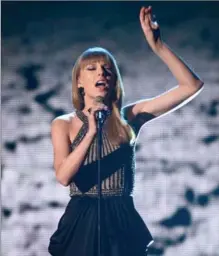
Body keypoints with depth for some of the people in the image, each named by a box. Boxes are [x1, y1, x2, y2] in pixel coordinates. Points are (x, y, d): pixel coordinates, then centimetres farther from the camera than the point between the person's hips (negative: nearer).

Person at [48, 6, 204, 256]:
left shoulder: (129, 117, 3)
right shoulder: (64, 124, 2)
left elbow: (192, 85, -2)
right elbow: (63, 176, -13)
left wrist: (157, 45, -10)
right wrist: (91, 132, -23)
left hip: (122, 222, 1)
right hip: (82, 222, -1)